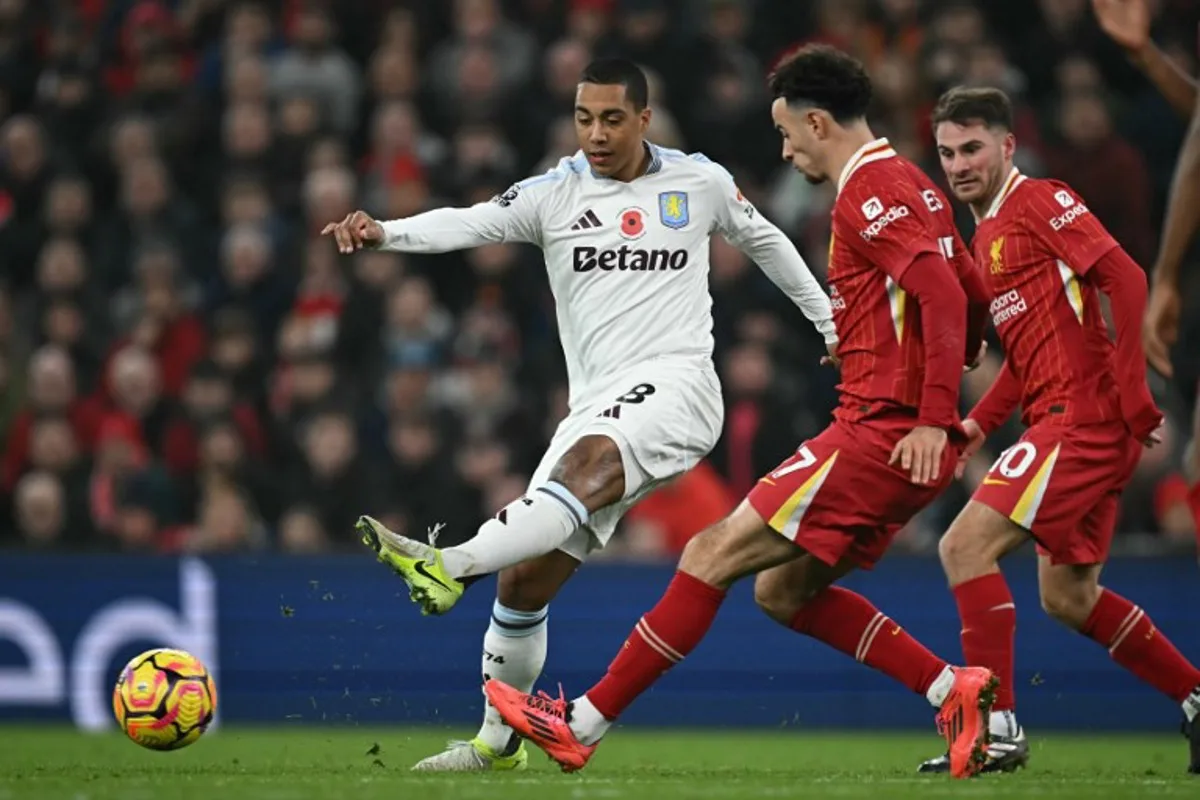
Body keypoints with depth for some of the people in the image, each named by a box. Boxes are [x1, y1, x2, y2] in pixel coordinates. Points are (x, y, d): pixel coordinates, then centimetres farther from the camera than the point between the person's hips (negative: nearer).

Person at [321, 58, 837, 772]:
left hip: (676, 386, -4)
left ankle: (450, 566, -55)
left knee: (587, 459, -37)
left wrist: (826, 318, 33)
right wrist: (383, 232, -30)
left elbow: (762, 239, 27)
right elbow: (468, 224, -12)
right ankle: (498, 740, 17)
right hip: (597, 408, 4)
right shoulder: (553, 195, 5)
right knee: (525, 578, 0)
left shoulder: (701, 182, 7)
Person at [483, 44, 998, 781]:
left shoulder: (870, 195, -13)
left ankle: (583, 725, -4)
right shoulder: (909, 186, 18)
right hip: (911, 430, 10)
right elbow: (976, 296, 24)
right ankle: (952, 691, 6)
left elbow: (943, 293, -25)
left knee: (714, 555, -7)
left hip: (883, 435, -10)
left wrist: (933, 418, -26)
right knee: (784, 591, 15)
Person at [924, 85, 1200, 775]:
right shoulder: (986, 236, 20)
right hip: (1060, 420, 10)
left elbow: (1127, 280, -18)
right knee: (1068, 597, 14)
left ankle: (997, 729, -15)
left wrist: (1132, 394, -21)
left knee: (966, 546, -15)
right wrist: (982, 421, 13)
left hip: (1086, 415, -10)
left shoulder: (1040, 201, -8)